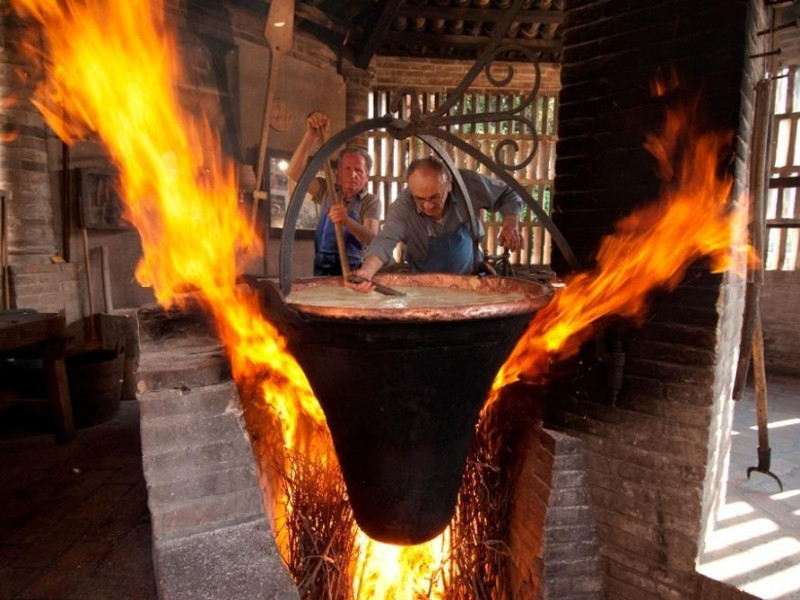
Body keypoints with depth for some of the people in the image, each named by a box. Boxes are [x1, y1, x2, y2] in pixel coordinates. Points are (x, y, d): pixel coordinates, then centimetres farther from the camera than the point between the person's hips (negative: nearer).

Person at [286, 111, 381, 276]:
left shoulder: (371, 201, 0)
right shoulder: (327, 190, 7)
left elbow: (372, 239, -14)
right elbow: (294, 172, -6)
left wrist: (347, 221, -32)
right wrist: (311, 135, -16)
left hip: (352, 271, -1)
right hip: (322, 270, 2)